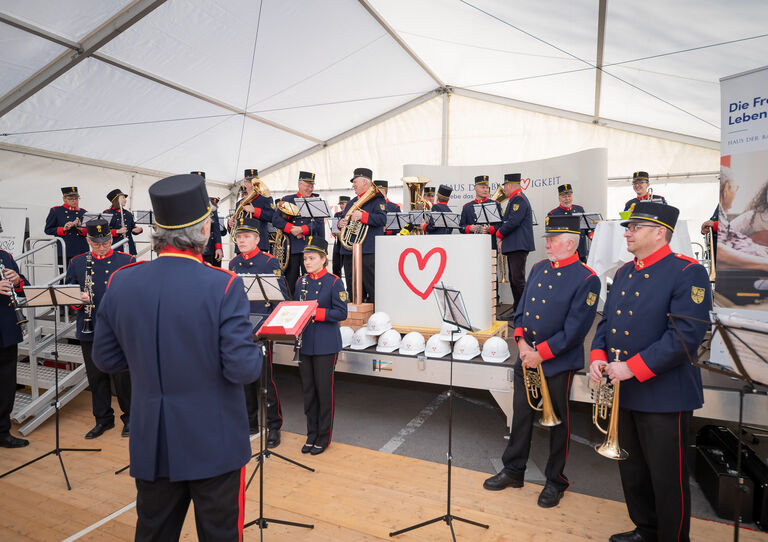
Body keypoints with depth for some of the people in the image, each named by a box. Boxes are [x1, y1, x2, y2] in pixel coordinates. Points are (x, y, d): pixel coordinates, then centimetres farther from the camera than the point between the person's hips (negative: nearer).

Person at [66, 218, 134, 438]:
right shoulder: (77, 263, 8)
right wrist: (78, 299, -10)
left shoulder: (127, 261, -1)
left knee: (122, 375, 3)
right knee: (96, 377, 12)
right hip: (89, 330, 3)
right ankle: (103, 419, 28)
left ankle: (129, 417, 21)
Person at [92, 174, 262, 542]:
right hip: (214, 442, -4)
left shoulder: (121, 282, -7)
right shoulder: (223, 286, -21)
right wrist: (253, 347, -1)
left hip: (151, 443, 4)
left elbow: (105, 359, 3)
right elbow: (244, 369, -21)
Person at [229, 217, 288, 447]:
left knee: (265, 377, -2)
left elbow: (282, 296, -8)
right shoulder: (233, 263, 12)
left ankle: (273, 426, 11)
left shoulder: (269, 262, -5)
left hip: (261, 328, -5)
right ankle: (250, 421, 29)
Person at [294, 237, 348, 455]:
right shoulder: (301, 282, 9)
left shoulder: (334, 282, -7)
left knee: (324, 391, 4)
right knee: (308, 390, 12)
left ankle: (323, 438, 19)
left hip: (326, 345, -5)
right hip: (305, 344, 5)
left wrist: (316, 312, -23)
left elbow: (341, 313, -13)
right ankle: (311, 435, 26)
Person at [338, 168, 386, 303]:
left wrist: (362, 215, -23)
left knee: (372, 290, -7)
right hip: (349, 252, 8)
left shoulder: (377, 199, 0)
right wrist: (341, 223, 5)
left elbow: (382, 219, -14)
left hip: (369, 252, -8)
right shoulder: (351, 203, 24)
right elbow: (344, 219, 28)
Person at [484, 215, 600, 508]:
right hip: (526, 360, 6)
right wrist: (521, 340, -6)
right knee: (521, 416, 15)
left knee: (558, 422, 11)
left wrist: (541, 353, -17)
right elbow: (521, 308, 9)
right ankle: (513, 470, 32)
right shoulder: (538, 268, 7)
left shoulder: (586, 280, -13)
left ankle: (555, 481, 30)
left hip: (559, 364, -5)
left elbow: (575, 329, -17)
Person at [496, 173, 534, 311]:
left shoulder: (519, 199, -12)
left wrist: (499, 234, -6)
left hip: (519, 246, -11)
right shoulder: (515, 199, 22)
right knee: (513, 280, 13)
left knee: (518, 279, -12)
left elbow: (513, 222, -21)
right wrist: (503, 238, 9)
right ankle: (517, 310, 20)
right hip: (513, 247, 11)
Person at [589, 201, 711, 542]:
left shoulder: (687, 273, -12)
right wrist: (598, 357, -4)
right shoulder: (624, 273, 11)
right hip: (623, 392, 8)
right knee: (632, 472, 21)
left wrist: (632, 367, -23)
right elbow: (606, 321, 13)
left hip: (664, 396, -7)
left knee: (667, 480, 8)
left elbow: (686, 335, -21)